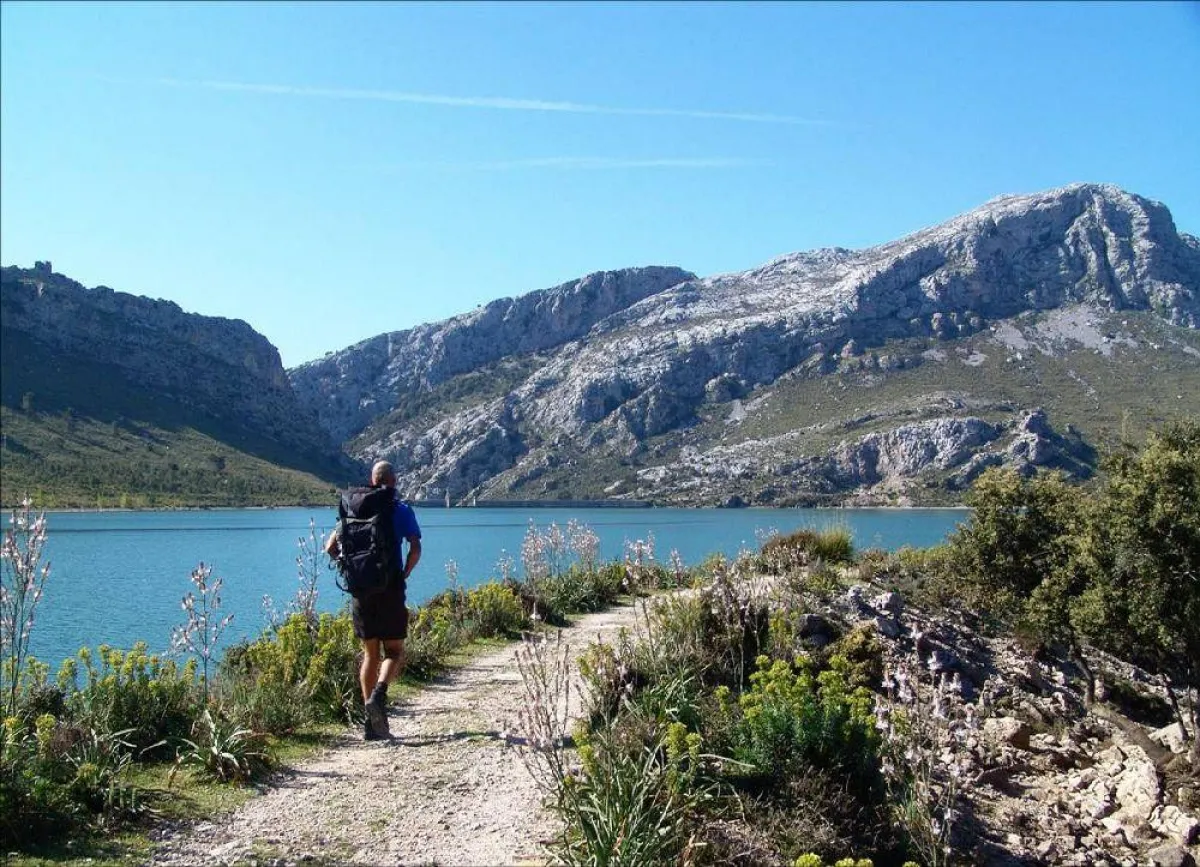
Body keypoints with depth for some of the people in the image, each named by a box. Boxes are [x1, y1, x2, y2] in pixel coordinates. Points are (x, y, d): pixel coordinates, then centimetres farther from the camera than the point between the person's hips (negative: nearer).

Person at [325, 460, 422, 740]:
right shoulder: (402, 510, -1)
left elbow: (330, 547, 4)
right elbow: (415, 549, -12)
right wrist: (404, 575, 1)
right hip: (390, 590, -3)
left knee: (370, 654, 11)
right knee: (394, 652, 7)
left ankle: (372, 722, 6)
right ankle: (379, 693, -23)